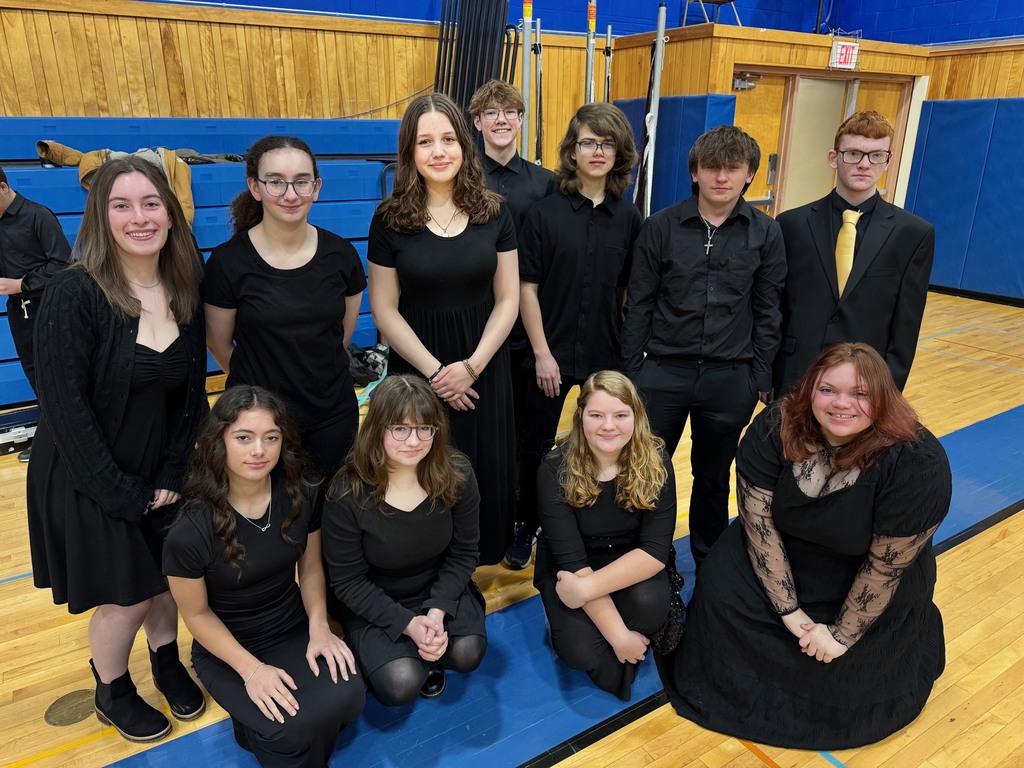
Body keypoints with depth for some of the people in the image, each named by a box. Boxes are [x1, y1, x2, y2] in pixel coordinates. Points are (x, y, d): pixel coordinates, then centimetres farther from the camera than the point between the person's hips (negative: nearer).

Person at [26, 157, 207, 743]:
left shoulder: (185, 291, -5)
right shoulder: (75, 292, -21)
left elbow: (192, 392, 0)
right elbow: (65, 406, -20)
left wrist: (174, 472, -5)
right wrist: (121, 492, -17)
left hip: (160, 471, 4)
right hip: (90, 479, -4)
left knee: (166, 576, 16)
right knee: (124, 597, 6)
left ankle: (168, 663, 44)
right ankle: (113, 693, 36)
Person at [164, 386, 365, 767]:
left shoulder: (300, 497, -14)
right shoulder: (190, 532, -25)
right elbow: (197, 614, -10)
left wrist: (319, 627, -11)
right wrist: (251, 669, -16)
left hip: (295, 631, 3)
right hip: (227, 649, -3)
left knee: (347, 698, -22)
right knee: (291, 731, -25)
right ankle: (261, 730, 11)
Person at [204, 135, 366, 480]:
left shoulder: (341, 254, -4)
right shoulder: (228, 261, -12)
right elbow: (220, 345, 0)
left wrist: (313, 373, 11)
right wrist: (258, 384, 10)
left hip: (333, 416, 2)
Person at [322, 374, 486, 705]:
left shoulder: (458, 474, -17)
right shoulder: (347, 493, -24)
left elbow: (464, 552, -6)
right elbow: (348, 580, -14)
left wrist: (438, 611, -20)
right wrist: (407, 624, -22)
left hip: (440, 590, 2)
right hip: (374, 604, -2)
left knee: (467, 654, -23)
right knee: (400, 686, -22)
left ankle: (428, 658, 12)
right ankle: (375, 651, 13)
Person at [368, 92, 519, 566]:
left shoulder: (494, 213, -1)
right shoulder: (390, 220, -6)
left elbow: (507, 300, 0)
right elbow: (384, 310, -5)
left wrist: (471, 366, -11)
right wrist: (433, 371, -12)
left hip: (483, 366, 2)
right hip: (418, 369, -1)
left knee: (485, 473, 10)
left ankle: (482, 554, 35)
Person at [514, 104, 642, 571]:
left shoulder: (628, 217, 2)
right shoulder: (546, 212, -7)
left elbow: (629, 290, 6)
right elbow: (527, 288, -8)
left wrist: (631, 349, 3)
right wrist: (542, 353, -11)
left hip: (607, 355, 2)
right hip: (551, 353, -2)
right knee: (536, 446, 11)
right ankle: (525, 528, 31)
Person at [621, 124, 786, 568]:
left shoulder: (765, 234, -1)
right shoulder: (661, 226, -4)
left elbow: (767, 312, 4)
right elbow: (638, 304, -1)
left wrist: (762, 377, 2)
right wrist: (630, 370, -1)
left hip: (730, 378, 1)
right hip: (663, 371, 0)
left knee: (713, 478, 16)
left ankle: (710, 564, 37)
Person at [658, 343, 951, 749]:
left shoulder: (916, 461, -29)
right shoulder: (774, 429, -23)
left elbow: (886, 565, -22)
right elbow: (759, 522, -19)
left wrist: (843, 634, -16)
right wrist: (788, 609, -19)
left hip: (870, 586, -2)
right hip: (784, 554, 2)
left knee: (845, 669, -12)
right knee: (721, 590, -15)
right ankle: (736, 686, 13)